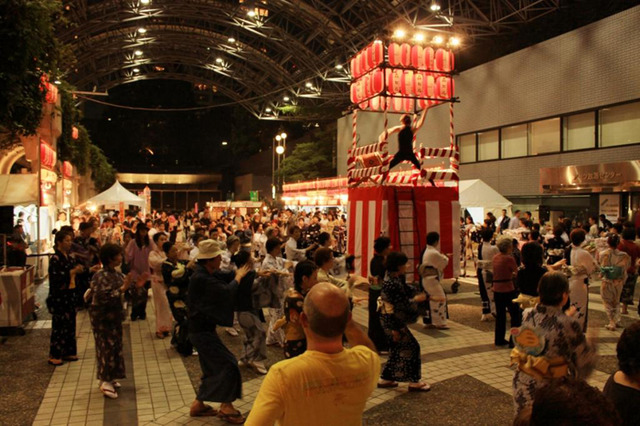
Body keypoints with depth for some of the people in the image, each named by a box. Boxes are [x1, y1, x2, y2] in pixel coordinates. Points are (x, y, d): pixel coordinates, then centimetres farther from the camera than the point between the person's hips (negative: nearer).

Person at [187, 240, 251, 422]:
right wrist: (239, 276, -11)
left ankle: (198, 404, 29)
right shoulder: (201, 278, -26)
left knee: (213, 368, 18)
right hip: (202, 331, -11)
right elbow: (226, 291, -27)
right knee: (228, 364, -6)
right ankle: (226, 407, 5)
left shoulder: (205, 275, 8)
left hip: (203, 329, 11)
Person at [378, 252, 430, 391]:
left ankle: (386, 378, 28)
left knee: (397, 349, 18)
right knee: (412, 347, 0)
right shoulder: (392, 283, -26)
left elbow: (407, 290, 12)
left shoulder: (396, 279, 6)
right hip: (393, 321, -10)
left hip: (395, 320, 10)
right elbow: (401, 304, -23)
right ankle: (414, 382, 13)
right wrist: (416, 300, -11)